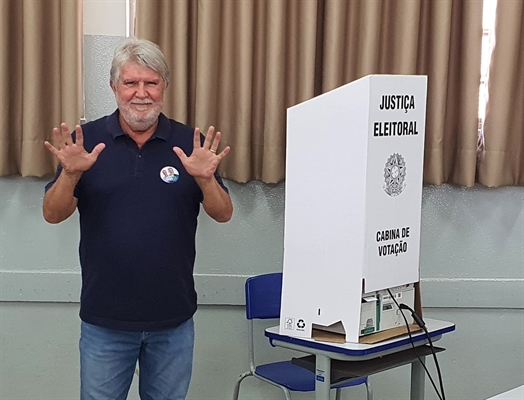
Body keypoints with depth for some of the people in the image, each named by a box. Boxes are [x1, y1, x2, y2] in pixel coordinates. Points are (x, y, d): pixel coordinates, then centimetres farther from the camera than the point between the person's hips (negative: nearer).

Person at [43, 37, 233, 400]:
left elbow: (223, 214, -4)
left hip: (173, 319, 1)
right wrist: (71, 173, -24)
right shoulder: (86, 139, -3)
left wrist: (205, 178, -23)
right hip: (105, 319, -1)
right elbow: (53, 214, -5)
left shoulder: (190, 143, -1)